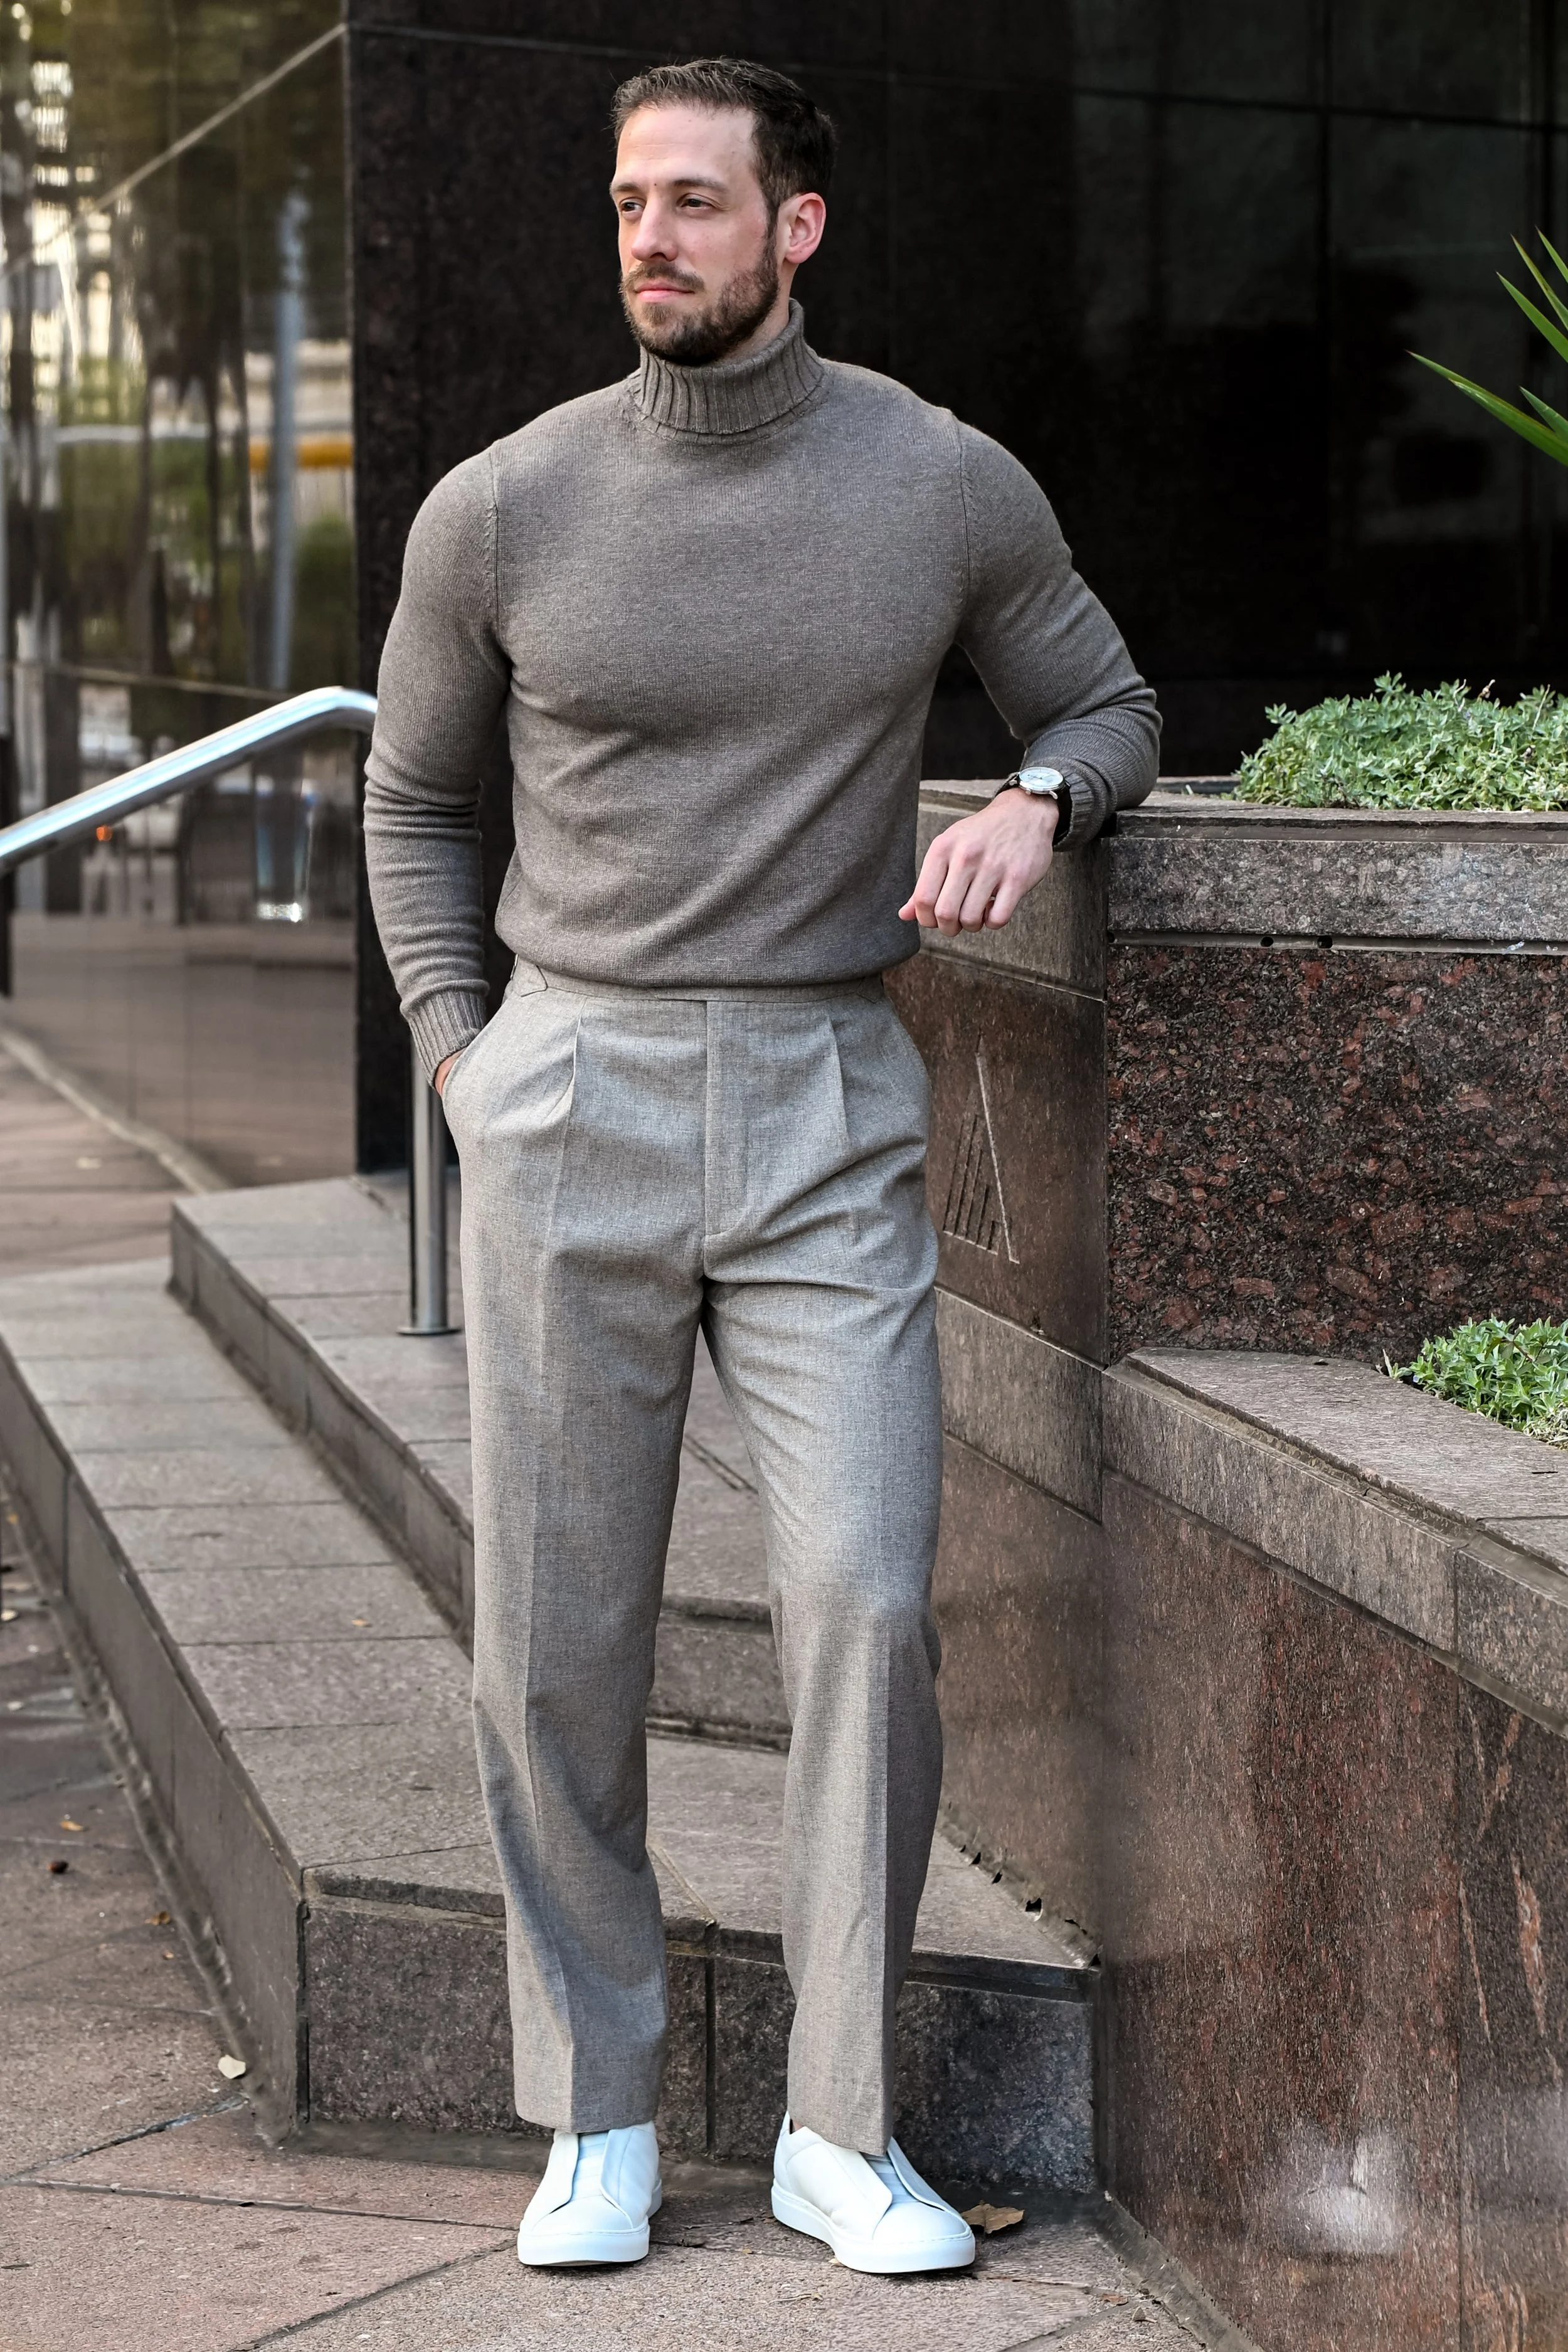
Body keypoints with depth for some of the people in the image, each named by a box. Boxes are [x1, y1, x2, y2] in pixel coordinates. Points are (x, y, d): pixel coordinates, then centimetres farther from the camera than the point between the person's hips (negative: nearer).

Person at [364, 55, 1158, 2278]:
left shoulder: (951, 485, -2)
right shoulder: (502, 508, -1)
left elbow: (1106, 705, 14)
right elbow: (413, 793, 14)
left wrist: (1033, 803, -9)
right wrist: (459, 1061, 3)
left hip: (830, 1121, 0)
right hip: (570, 1109, 1)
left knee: (868, 1607, -12)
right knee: (558, 1644, 2)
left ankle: (842, 2131, 3)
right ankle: (597, 2118, 18)